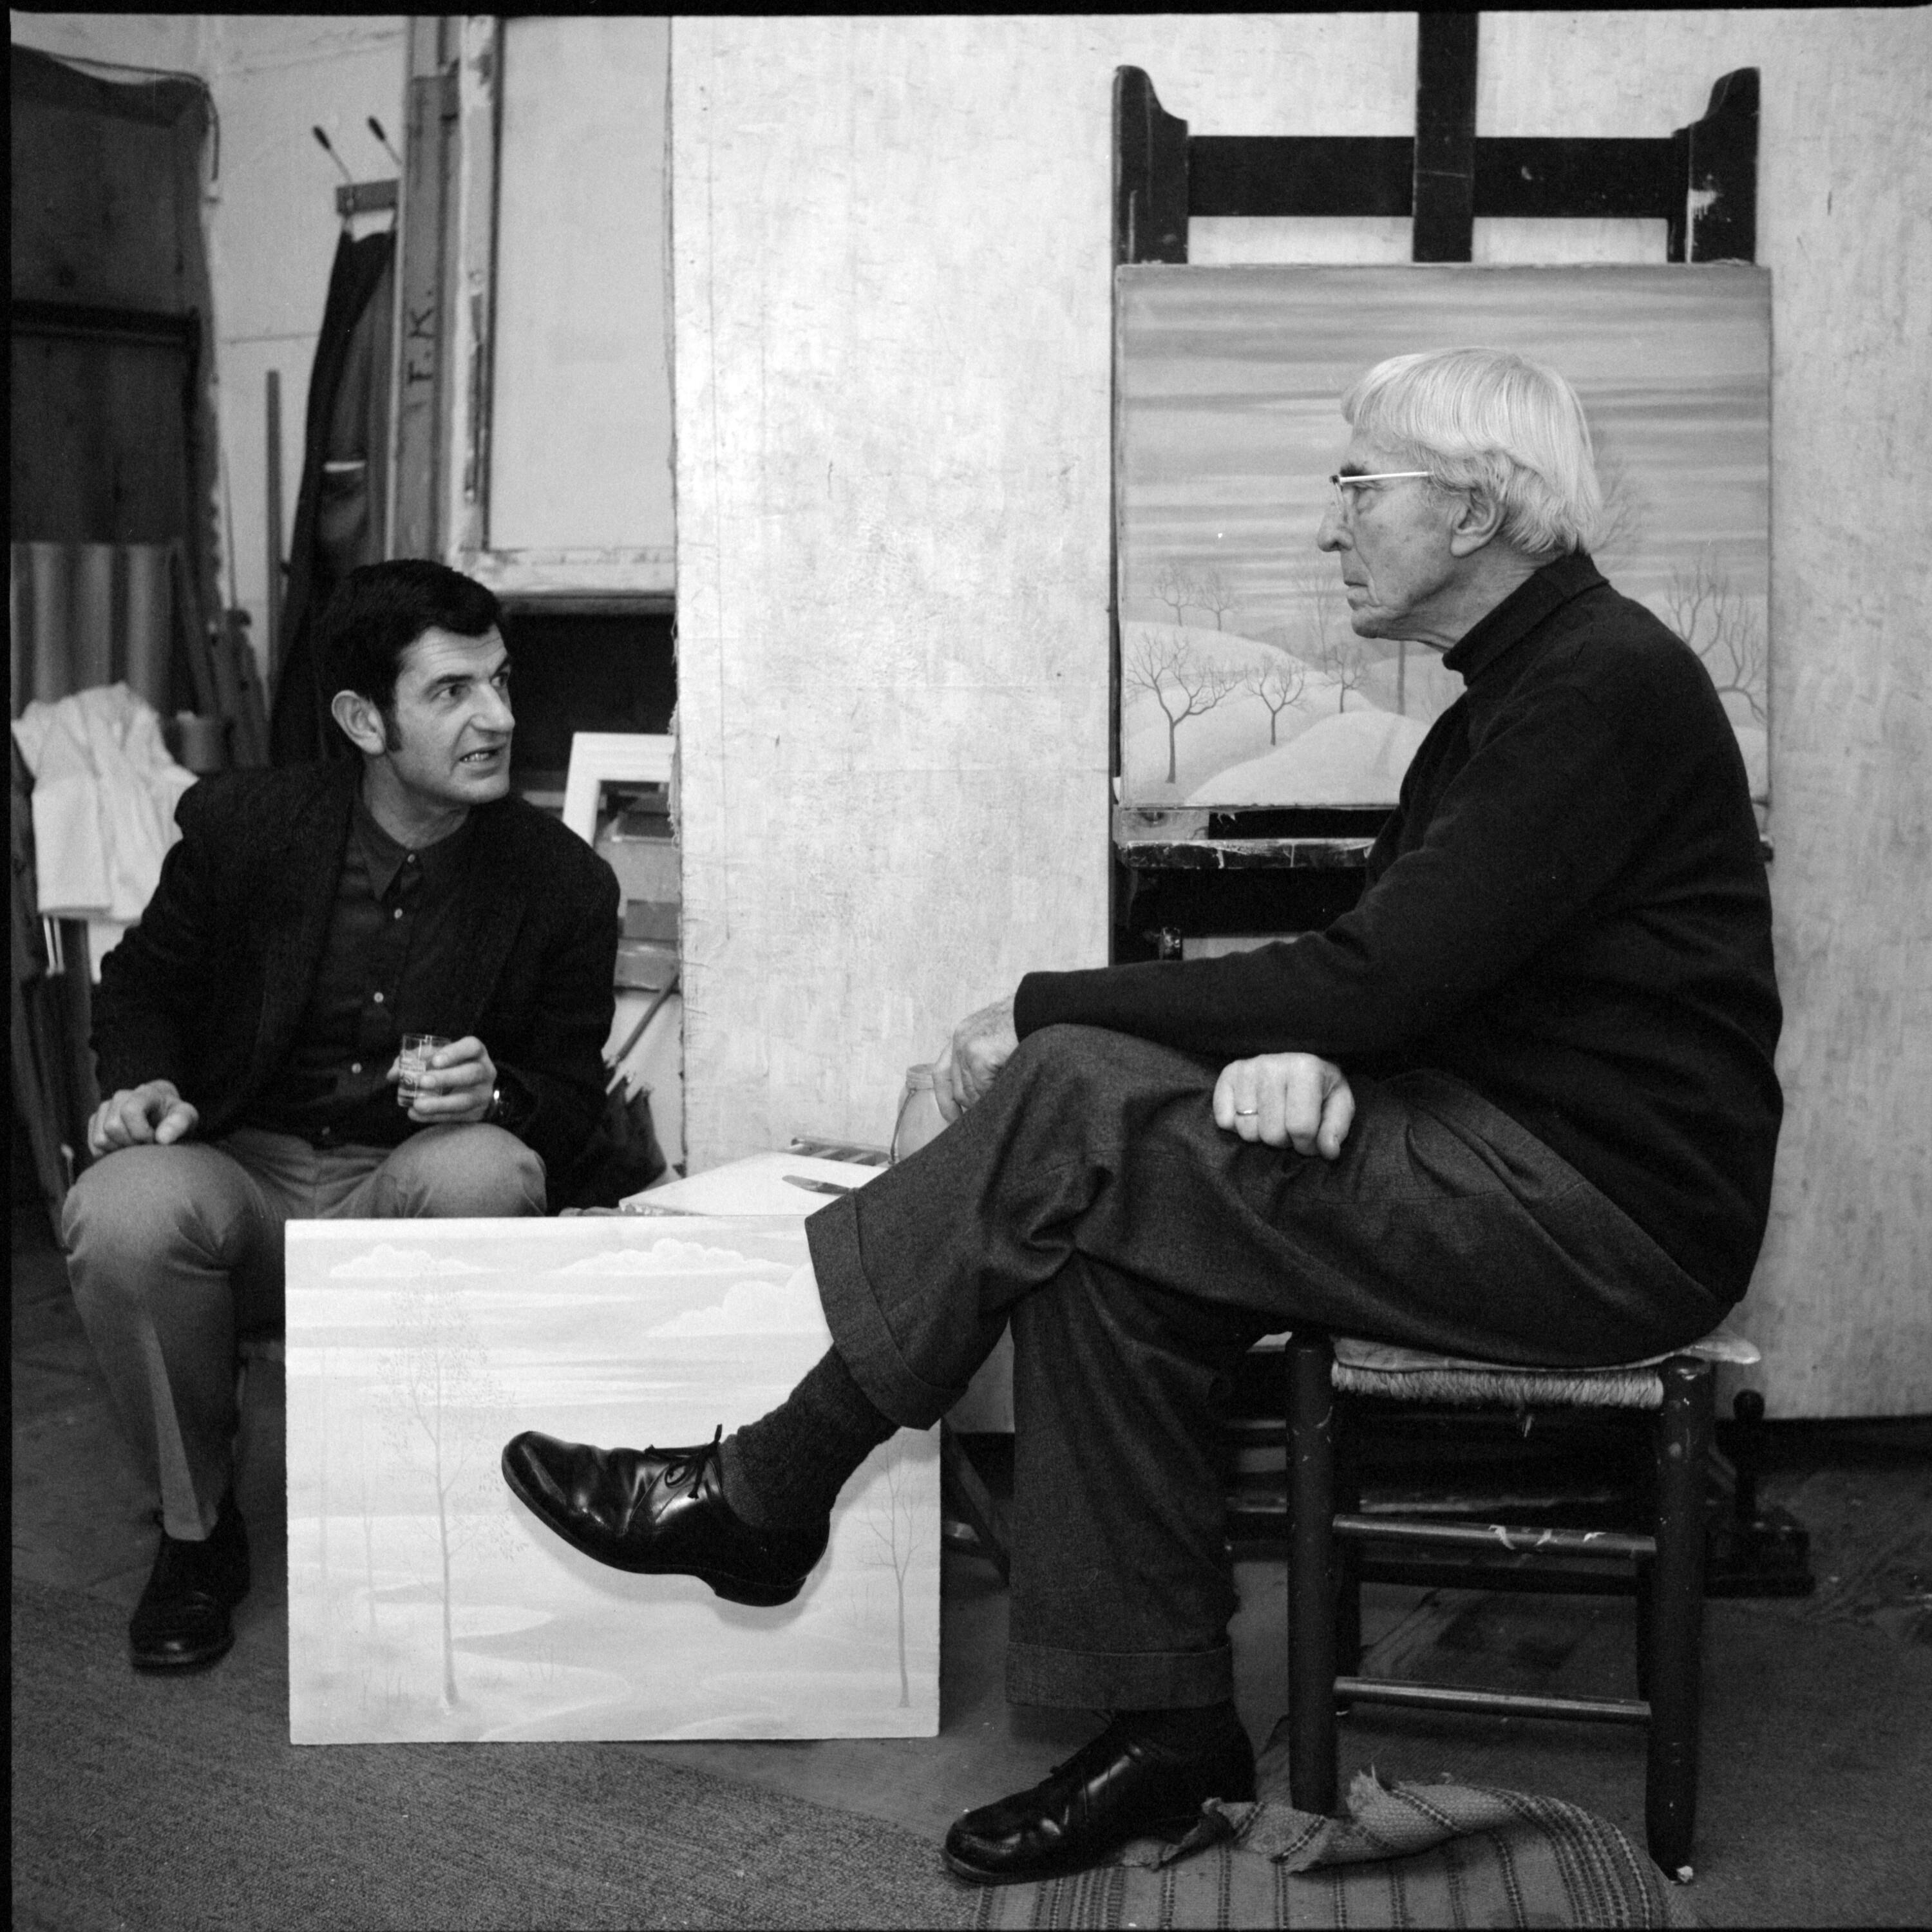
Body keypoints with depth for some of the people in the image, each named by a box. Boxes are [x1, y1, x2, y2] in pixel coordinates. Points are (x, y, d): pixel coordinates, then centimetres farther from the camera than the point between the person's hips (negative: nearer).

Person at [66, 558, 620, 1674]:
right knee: (120, 1213, -33)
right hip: (243, 1175, 1)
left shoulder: (564, 881, -4)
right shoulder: (242, 824, -3)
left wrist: (496, 1092, -20)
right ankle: (196, 1532, -4)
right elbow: (144, 985, 14)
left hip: (411, 1202, 0)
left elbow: (573, 1105, 4)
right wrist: (143, 1082, -9)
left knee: (491, 1169, -35)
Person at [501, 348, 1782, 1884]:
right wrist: (1289, 1056, -15)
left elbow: (1370, 979, -21)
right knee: (1108, 1253, -8)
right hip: (1499, 1154, 9)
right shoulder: (1499, 702, 17)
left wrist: (1044, 1012, -14)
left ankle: (760, 1498, -5)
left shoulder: (1606, 687, -14)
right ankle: (1165, 1729, 0)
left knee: (1071, 1106, -18)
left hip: (1609, 1210, -9)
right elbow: (1384, 975, 10)